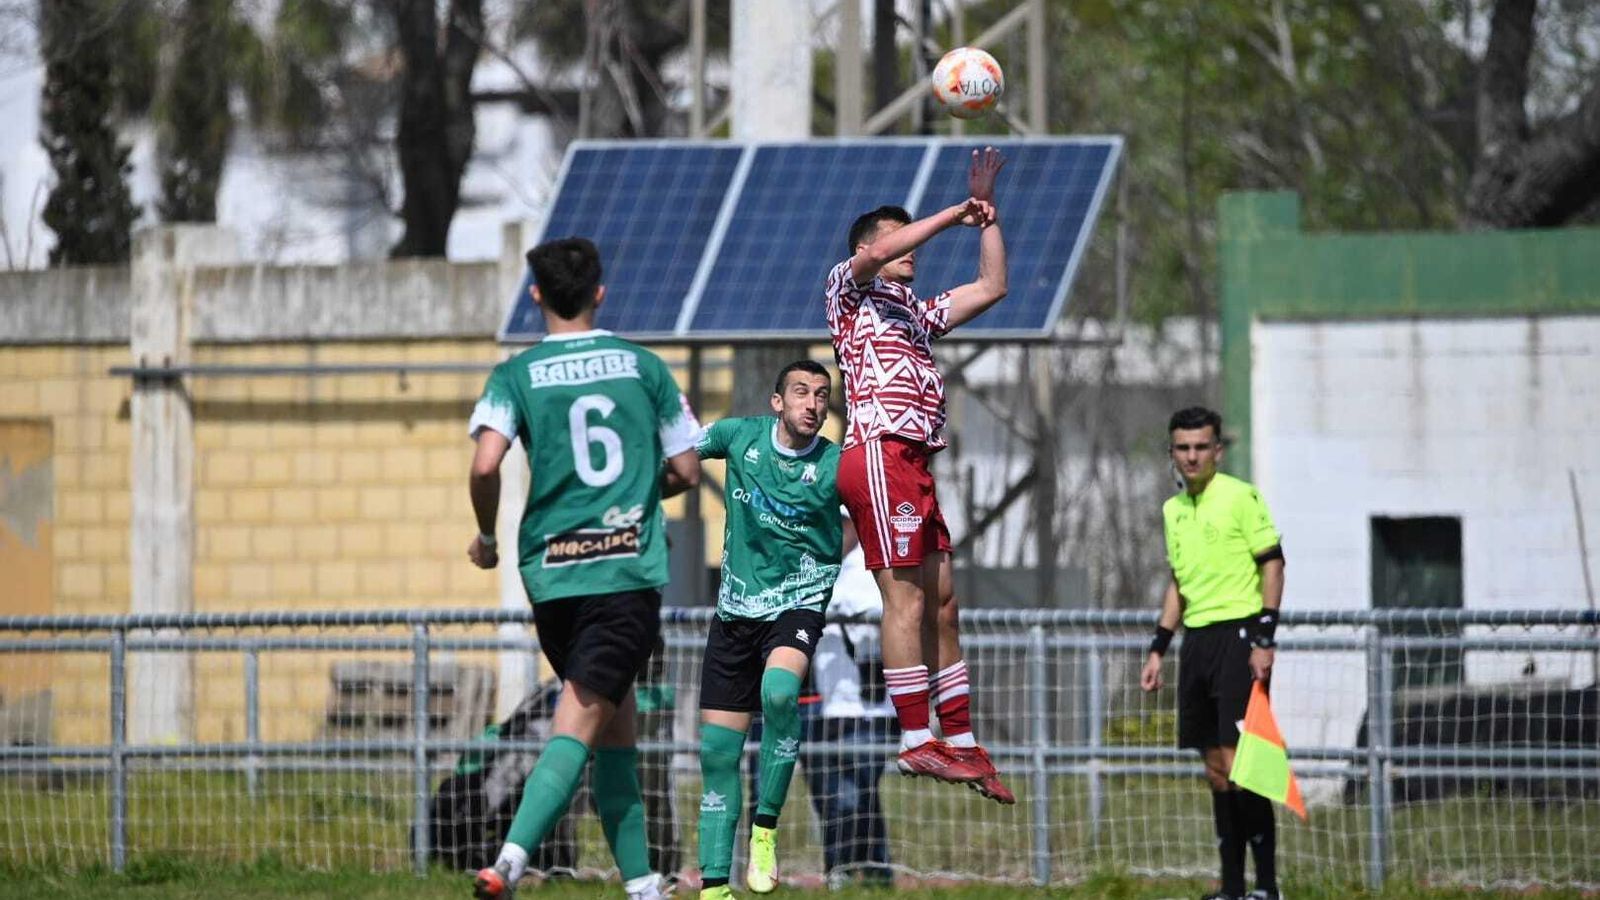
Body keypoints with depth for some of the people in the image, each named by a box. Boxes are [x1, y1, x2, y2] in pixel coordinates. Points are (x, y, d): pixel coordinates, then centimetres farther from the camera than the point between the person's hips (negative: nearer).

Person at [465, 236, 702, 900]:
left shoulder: (516, 376, 2)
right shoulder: (643, 366, 7)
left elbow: (485, 466, -13)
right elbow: (686, 470, 9)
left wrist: (487, 538, 5)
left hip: (550, 571, 2)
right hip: (630, 569, -2)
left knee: (616, 724, 16)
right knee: (580, 724, -10)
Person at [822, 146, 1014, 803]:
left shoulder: (916, 312, 29)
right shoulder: (850, 287, 7)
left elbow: (991, 287, 30)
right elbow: (879, 252, -15)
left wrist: (988, 215, 22)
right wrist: (956, 213, -8)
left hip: (914, 464, 9)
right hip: (881, 450, -9)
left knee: (942, 602, 8)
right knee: (906, 598, -13)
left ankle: (960, 743, 10)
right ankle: (917, 741, -15)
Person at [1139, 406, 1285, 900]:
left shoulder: (1241, 497, -6)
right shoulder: (1173, 510, 16)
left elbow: (1272, 564, -8)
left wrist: (1265, 640, -14)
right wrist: (1157, 649, 18)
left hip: (1238, 634, -7)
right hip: (1197, 639, 7)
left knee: (1237, 761, -13)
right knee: (1216, 767, 6)